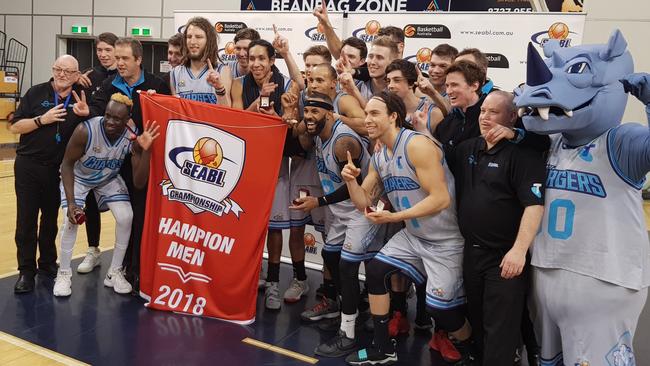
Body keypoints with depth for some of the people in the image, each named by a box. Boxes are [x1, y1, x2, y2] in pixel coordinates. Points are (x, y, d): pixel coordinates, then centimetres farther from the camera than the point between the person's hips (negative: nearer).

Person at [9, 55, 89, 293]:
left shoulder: (81, 98, 2)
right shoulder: (36, 93, -4)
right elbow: (14, 127, -5)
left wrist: (85, 114, -14)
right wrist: (42, 120, -19)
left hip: (59, 169, 2)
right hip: (29, 166, -2)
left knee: (51, 218, 14)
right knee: (26, 220, 0)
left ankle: (47, 264, 28)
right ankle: (26, 271, 9)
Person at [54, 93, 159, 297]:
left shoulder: (132, 139, -28)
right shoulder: (86, 130, -35)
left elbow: (139, 183, -30)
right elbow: (67, 164, -21)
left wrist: (145, 151, -43)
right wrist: (71, 202, -29)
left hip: (109, 178, 2)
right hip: (78, 176, -2)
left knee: (126, 217, -13)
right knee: (72, 220, -19)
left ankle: (115, 272, 5)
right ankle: (64, 274, 4)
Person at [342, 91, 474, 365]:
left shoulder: (417, 145, -22)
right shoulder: (378, 158, 5)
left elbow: (441, 199, -28)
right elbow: (364, 203, 9)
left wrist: (394, 217, -29)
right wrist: (350, 180, -10)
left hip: (446, 240, -8)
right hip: (413, 235, 9)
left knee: (440, 308, -10)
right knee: (375, 271, 6)